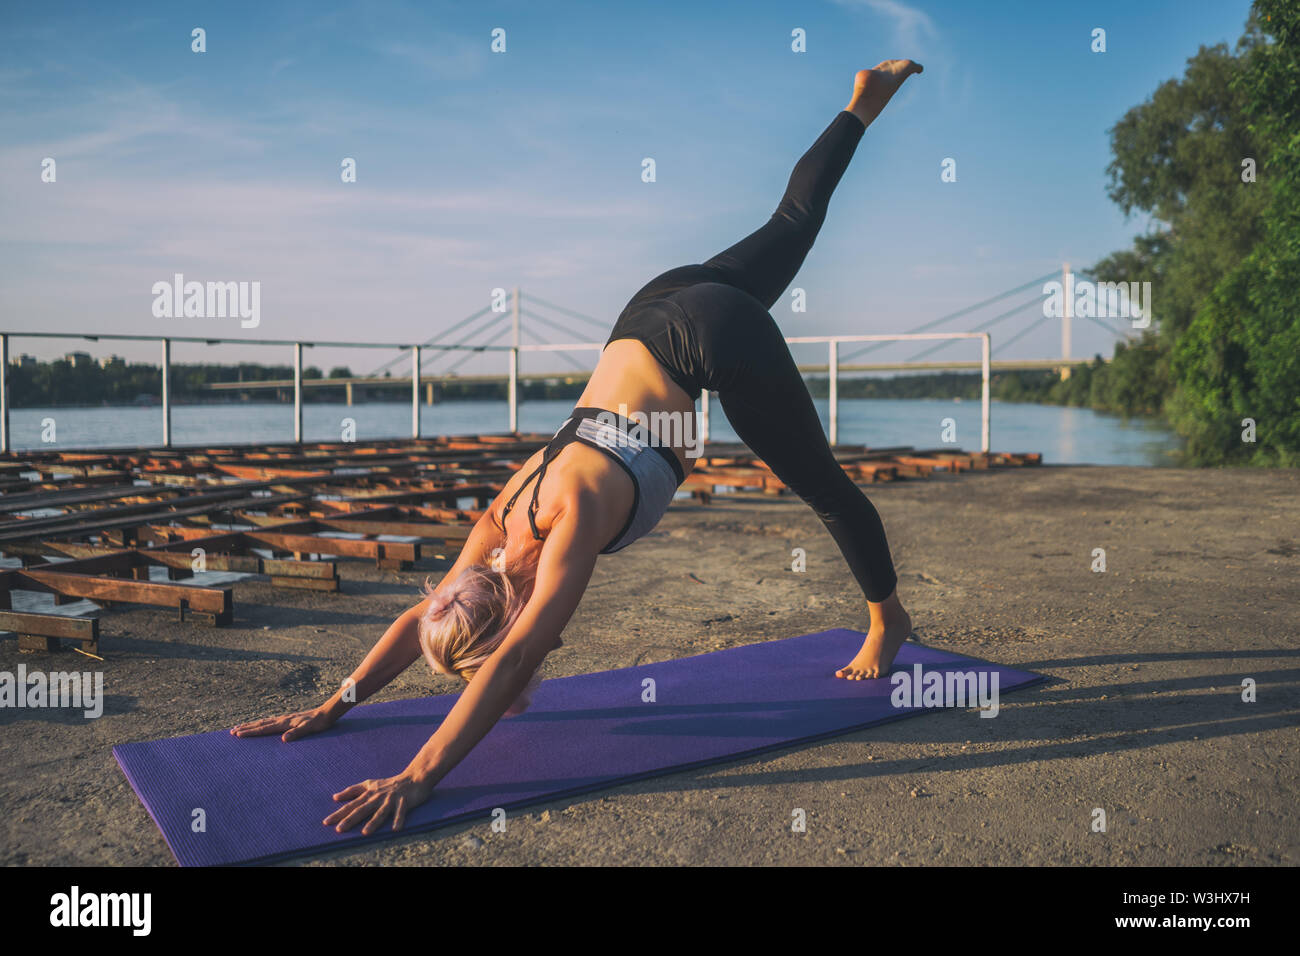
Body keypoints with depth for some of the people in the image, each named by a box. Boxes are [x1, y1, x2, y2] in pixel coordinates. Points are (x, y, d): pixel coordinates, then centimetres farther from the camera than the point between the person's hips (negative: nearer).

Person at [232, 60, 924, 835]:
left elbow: (511, 662, -32)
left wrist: (417, 779, -32)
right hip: (656, 314, 6)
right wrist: (334, 707, -2)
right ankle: (864, 104, 42)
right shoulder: (507, 514, -8)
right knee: (791, 222, 27)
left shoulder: (571, 522, -27)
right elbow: (421, 614, 1)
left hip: (714, 335, -6)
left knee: (819, 481, 10)